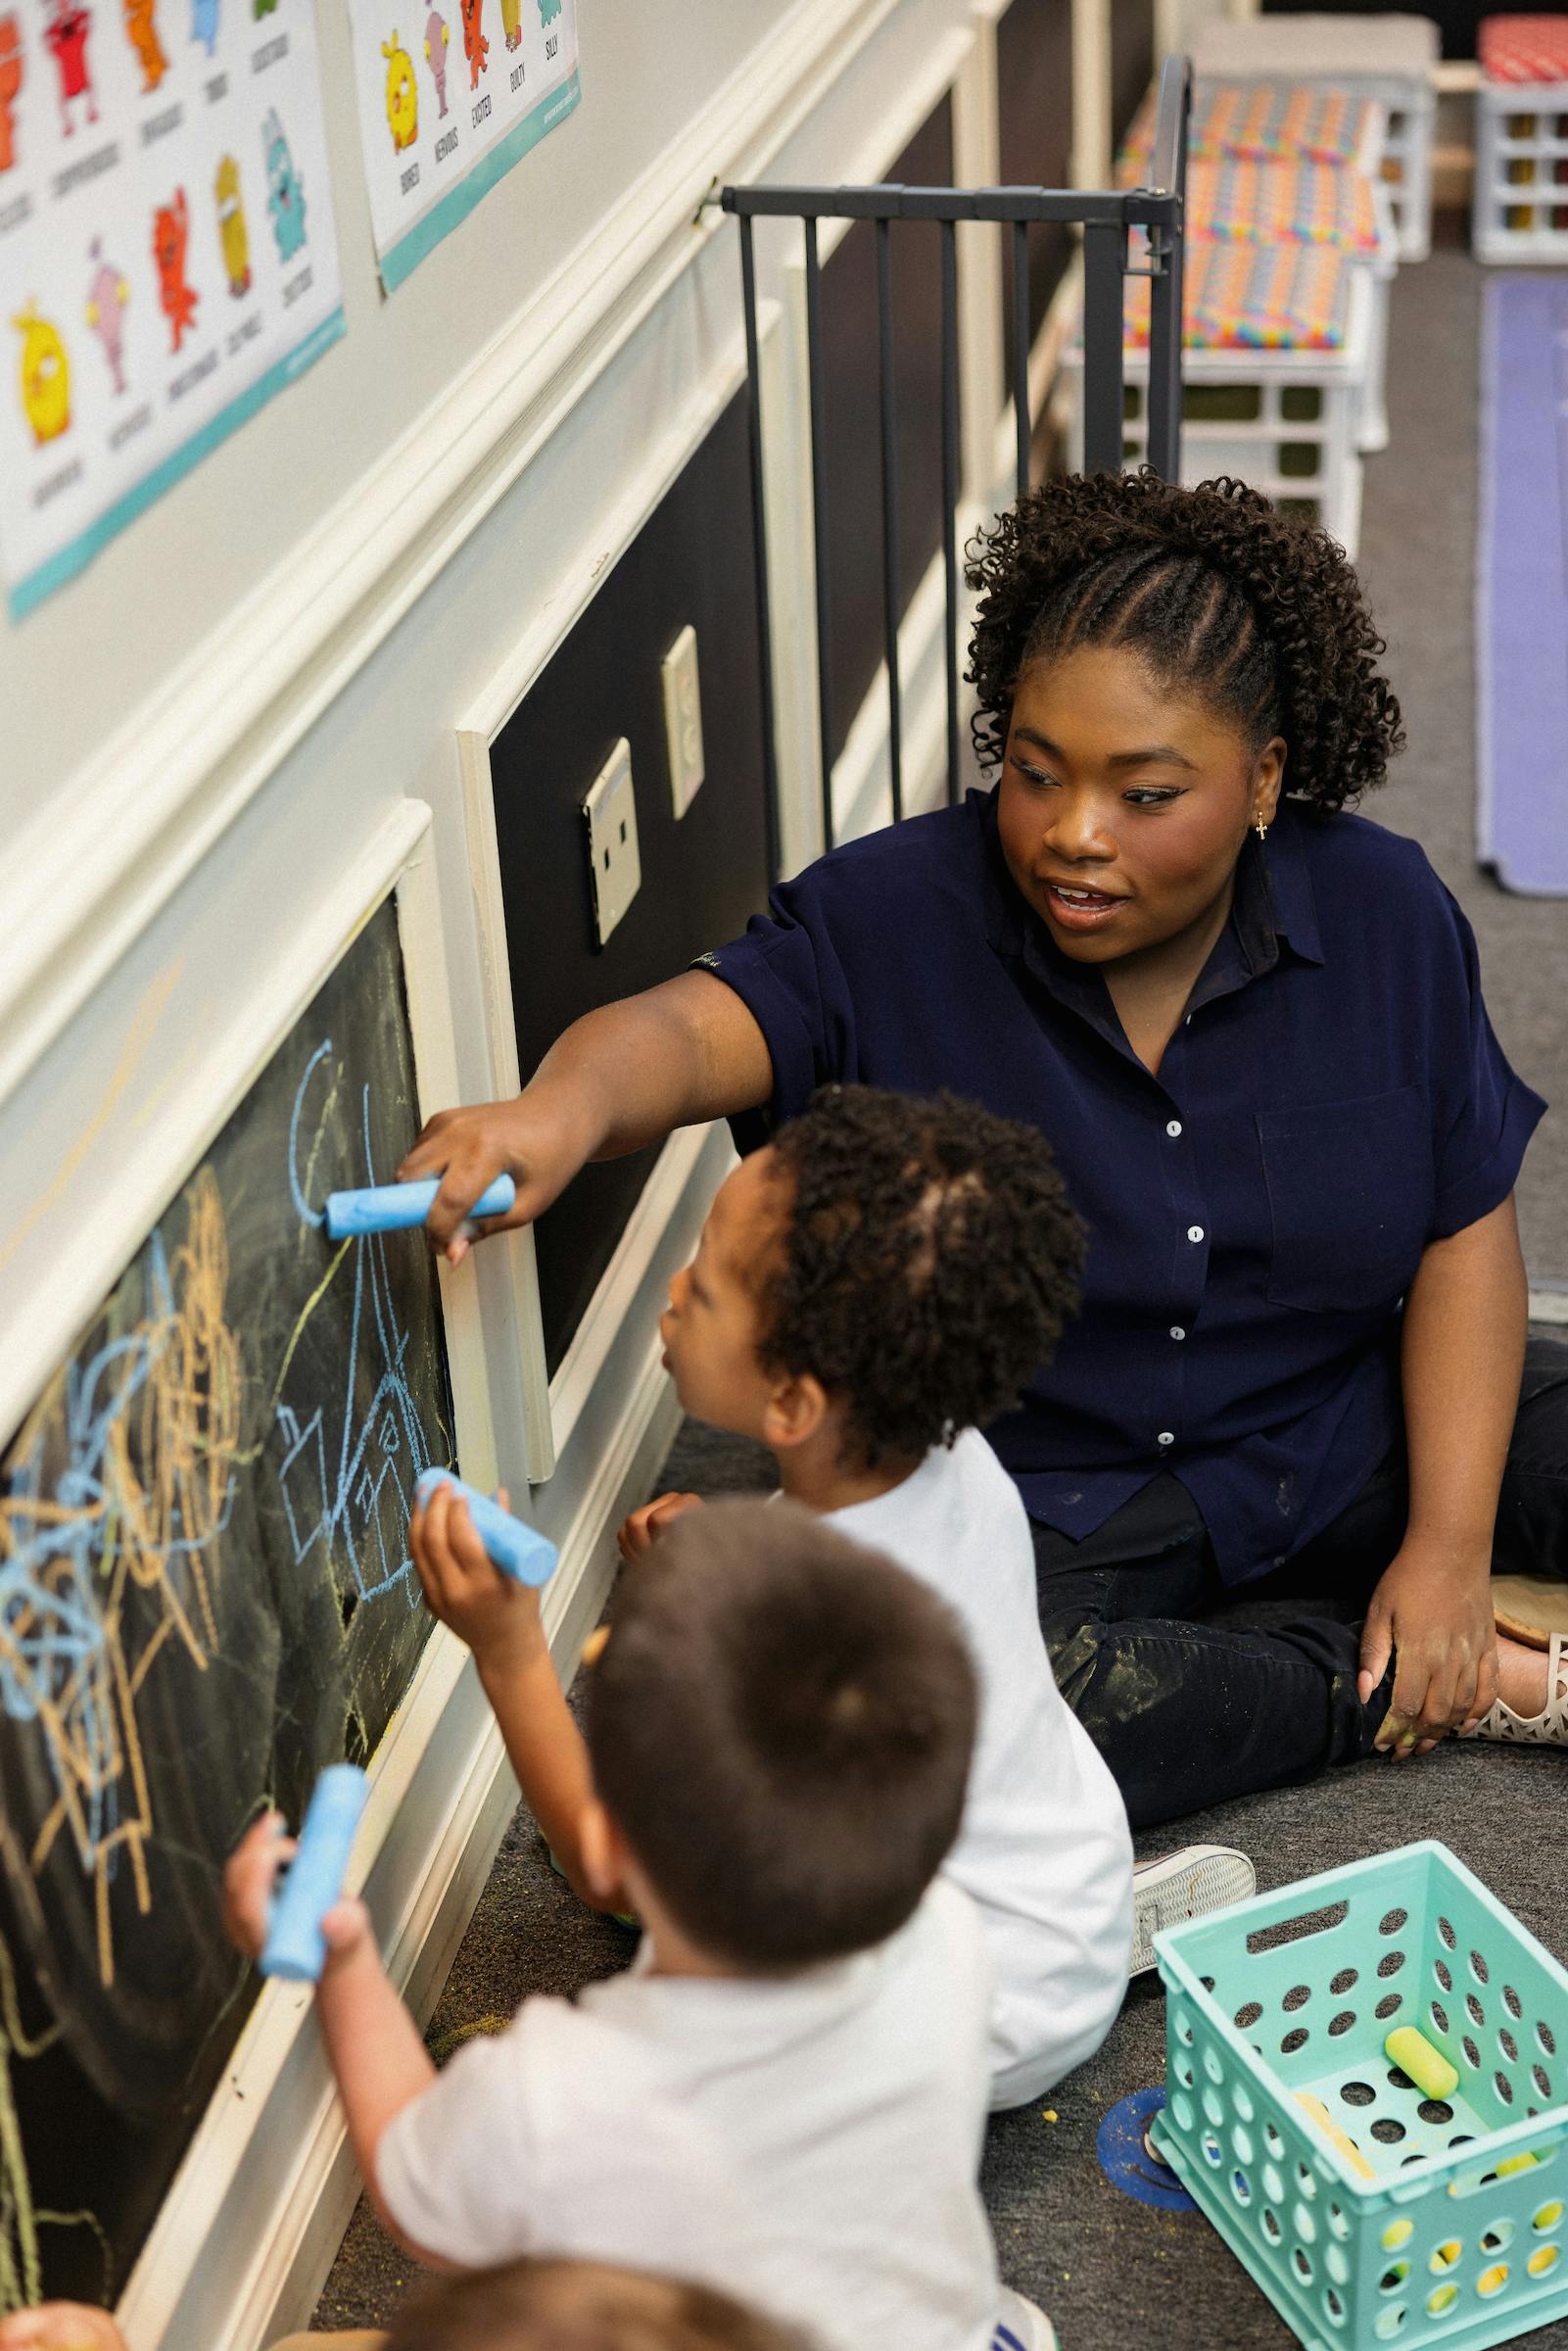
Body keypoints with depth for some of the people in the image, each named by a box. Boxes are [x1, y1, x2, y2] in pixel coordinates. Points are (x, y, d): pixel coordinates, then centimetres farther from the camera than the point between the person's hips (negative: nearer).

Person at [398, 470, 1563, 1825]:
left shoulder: (1381, 911, -6)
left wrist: (1448, 1544, -11)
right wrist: (567, 1106, -56)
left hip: (1347, 1443, 1)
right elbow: (697, 1027, -32)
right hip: (1036, 1499, -1)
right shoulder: (897, 916, -14)